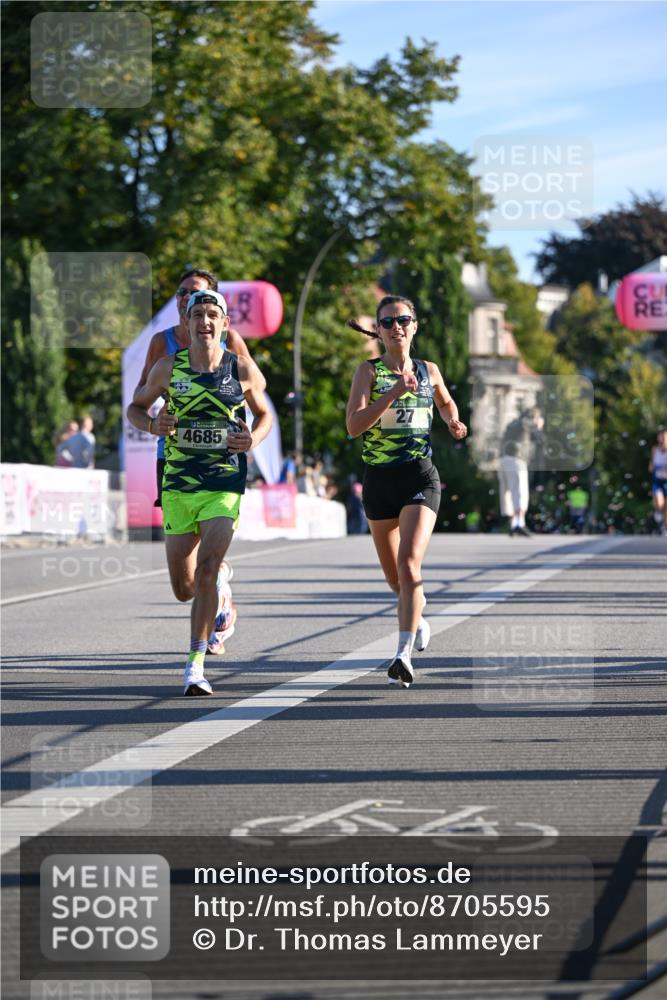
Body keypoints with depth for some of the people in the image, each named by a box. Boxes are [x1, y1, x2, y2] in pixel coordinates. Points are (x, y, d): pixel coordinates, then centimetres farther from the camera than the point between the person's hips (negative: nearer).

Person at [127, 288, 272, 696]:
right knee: (183, 589, 7)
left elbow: (265, 414, 14)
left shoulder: (243, 369, -1)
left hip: (225, 484, -2)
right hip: (178, 486, 2)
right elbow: (136, 407, 13)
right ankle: (220, 586, 44)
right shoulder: (168, 368, 0)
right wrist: (152, 425, -9)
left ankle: (196, 665, -15)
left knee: (206, 571, -20)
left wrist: (253, 439, -8)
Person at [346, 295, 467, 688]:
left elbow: (446, 402, 29)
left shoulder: (429, 371, 7)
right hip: (379, 479, 1)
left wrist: (454, 421, 7)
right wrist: (392, 393, -21)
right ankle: (417, 612, 49)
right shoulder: (369, 371, 0)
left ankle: (404, 655, -26)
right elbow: (354, 425, -13)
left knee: (409, 564, -21)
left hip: (420, 478, -1)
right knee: (394, 576, 15)